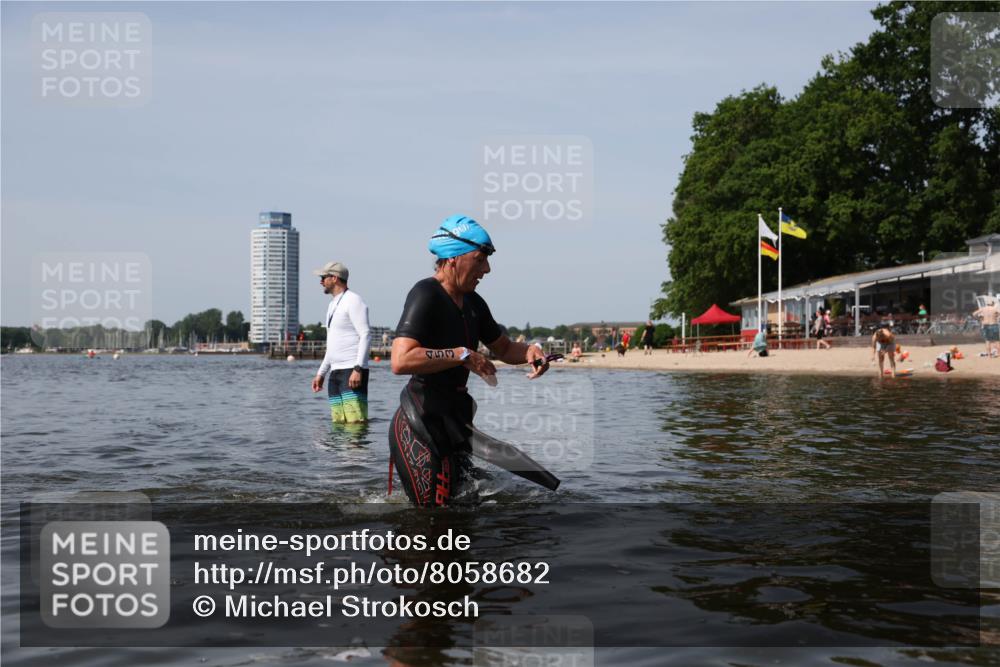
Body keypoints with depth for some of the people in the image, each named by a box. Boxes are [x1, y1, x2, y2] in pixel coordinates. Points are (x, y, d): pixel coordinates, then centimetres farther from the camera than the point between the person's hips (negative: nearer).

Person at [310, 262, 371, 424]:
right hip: (336, 372, 9)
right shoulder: (333, 304, 23)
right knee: (338, 422, 4)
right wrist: (321, 373, 23)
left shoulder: (353, 300, -6)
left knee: (356, 421, -16)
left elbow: (366, 335, -15)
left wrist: (358, 369, -23)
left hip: (352, 371, -9)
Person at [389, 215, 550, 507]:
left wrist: (528, 350, 4)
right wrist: (463, 355, -23)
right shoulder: (425, 295, -15)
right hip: (420, 427, -9)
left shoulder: (473, 303, 12)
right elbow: (401, 361, -29)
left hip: (454, 420, 9)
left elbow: (503, 348, 27)